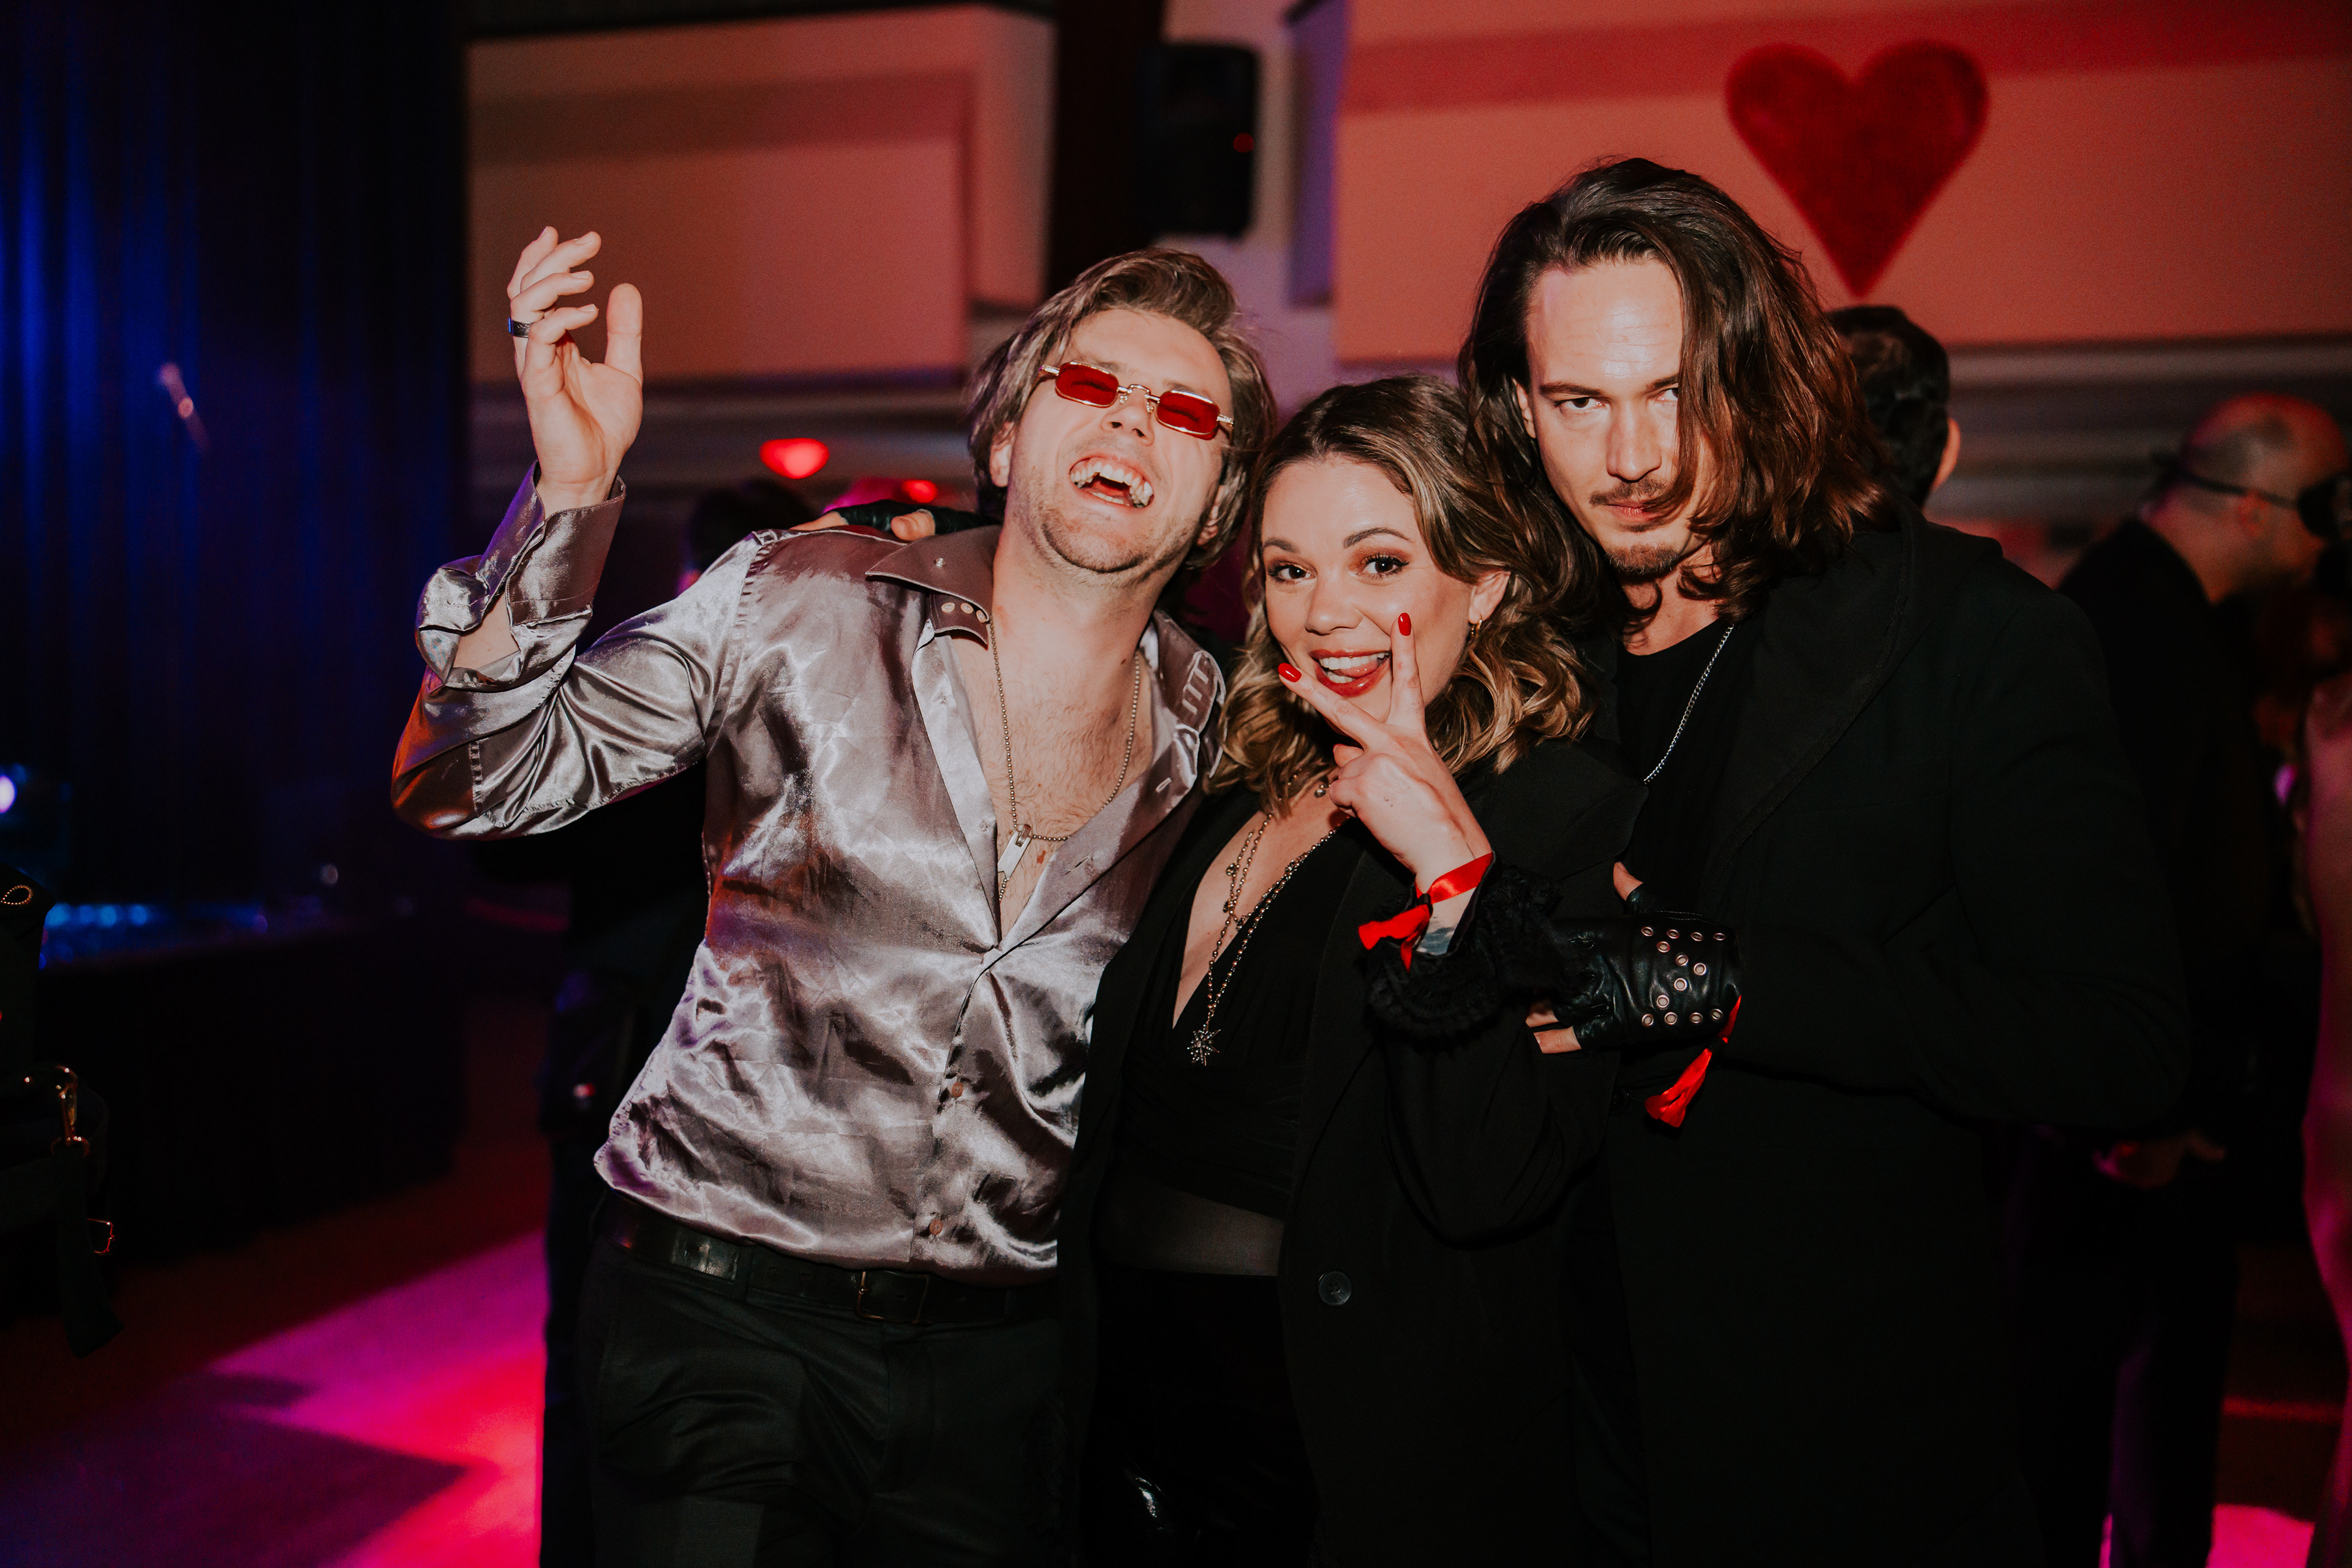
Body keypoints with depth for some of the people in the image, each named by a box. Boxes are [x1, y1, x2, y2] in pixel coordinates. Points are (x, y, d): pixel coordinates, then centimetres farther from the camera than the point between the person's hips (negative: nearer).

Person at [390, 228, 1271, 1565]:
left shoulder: (1215, 738, 1)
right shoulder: (801, 604, -7)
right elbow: (472, 785, -9)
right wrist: (572, 493, -22)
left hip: (999, 1355, 3)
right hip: (727, 1316, -2)